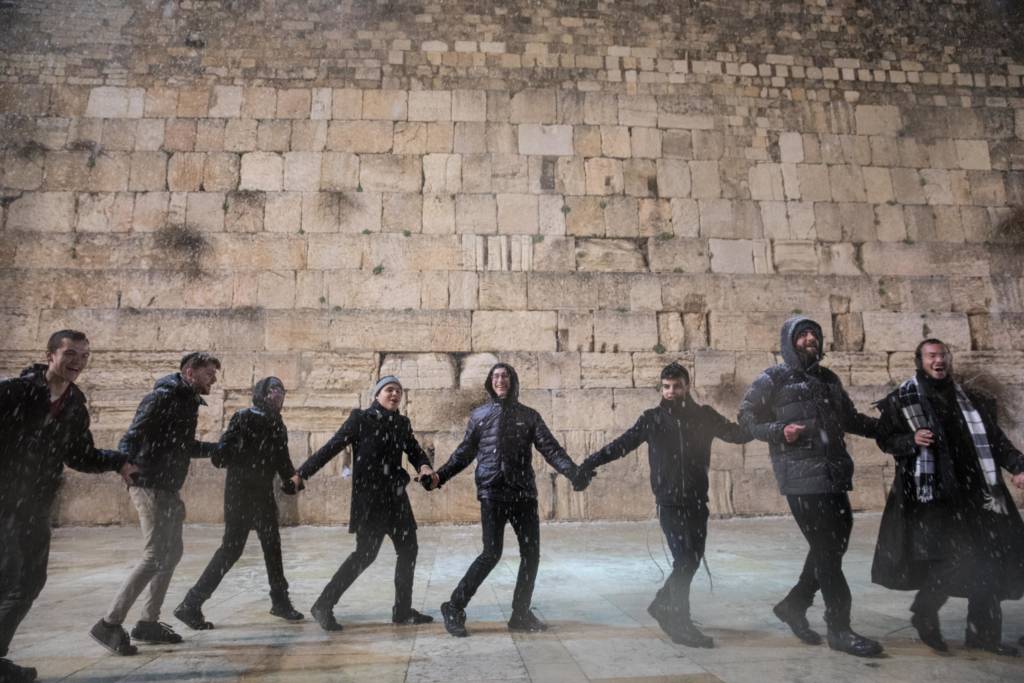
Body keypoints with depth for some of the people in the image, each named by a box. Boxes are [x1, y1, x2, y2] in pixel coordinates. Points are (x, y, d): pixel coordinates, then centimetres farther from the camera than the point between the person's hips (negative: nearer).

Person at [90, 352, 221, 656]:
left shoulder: (188, 402, 14)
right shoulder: (163, 396, -12)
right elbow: (132, 436, -22)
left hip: (169, 489, 10)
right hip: (151, 486, -10)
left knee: (172, 553, 13)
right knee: (154, 557, -9)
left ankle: (148, 622, 22)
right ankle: (109, 624, 3)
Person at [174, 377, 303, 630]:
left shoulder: (277, 425, 9)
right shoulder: (243, 418, -10)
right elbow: (221, 455, -18)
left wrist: (292, 480, 7)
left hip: (263, 492, 6)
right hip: (240, 491, -6)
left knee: (272, 544, 10)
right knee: (232, 547, -6)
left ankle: (280, 601, 22)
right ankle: (190, 605, 8)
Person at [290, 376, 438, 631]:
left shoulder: (402, 423, 9)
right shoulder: (361, 418, -7)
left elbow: (415, 451, 9)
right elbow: (332, 447, -10)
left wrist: (424, 466, -14)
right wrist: (302, 473, -14)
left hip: (395, 496, 7)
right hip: (369, 496, -7)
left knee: (408, 549, 8)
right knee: (366, 553, -7)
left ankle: (402, 610, 20)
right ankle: (323, 606, 7)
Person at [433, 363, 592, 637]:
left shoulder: (529, 416, 9)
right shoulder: (479, 416, 8)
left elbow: (550, 448, 2)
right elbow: (464, 453, 11)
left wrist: (573, 473, -12)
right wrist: (440, 475, 0)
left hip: (524, 494, 3)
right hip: (492, 494, -3)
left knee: (531, 553, 4)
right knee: (491, 553, -10)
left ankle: (521, 614, 21)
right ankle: (454, 607, 6)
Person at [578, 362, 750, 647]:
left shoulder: (704, 416, 3)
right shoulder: (653, 418, -1)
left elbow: (738, 433, -4)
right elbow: (621, 445, -1)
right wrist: (588, 464, -8)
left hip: (698, 501, 3)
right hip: (669, 502, -3)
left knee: (692, 560, 10)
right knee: (684, 561, -7)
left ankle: (662, 605, 31)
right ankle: (680, 625, 6)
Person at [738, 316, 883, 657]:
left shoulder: (829, 379, 18)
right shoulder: (774, 378, -2)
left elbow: (850, 419, 25)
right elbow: (747, 416, -2)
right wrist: (779, 431, -17)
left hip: (834, 474, 7)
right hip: (802, 476, -7)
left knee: (833, 544, 11)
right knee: (826, 550, -4)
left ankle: (793, 605, 29)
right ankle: (839, 629, 9)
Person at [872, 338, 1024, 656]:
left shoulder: (969, 400, 14)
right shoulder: (902, 400, 0)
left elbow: (995, 438, 13)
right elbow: (884, 439, 1)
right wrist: (912, 440, -17)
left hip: (973, 491, 5)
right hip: (931, 493, -5)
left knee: (988, 561, 7)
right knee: (951, 559, -11)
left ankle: (983, 632, 23)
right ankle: (924, 613, 14)